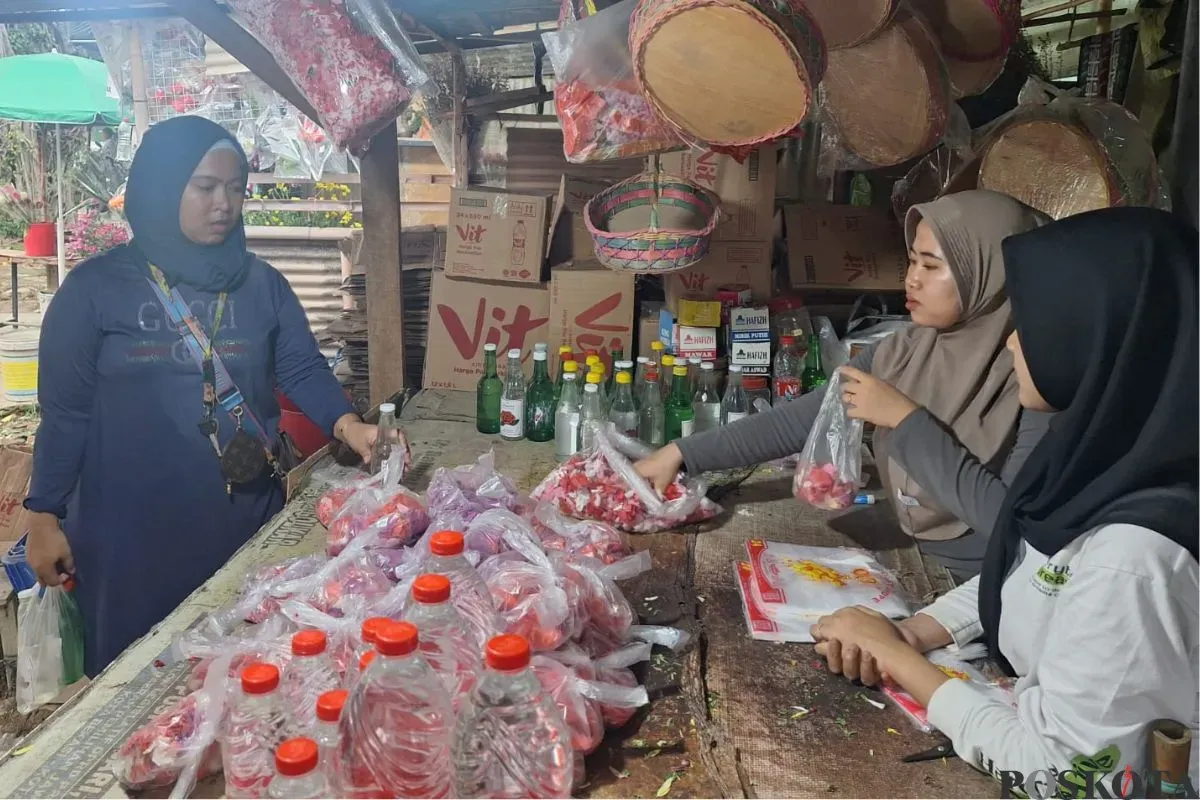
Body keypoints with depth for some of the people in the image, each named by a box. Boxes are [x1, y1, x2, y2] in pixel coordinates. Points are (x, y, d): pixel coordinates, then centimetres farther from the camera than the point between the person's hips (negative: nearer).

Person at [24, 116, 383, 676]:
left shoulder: (261, 284, 4)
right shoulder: (94, 289, -4)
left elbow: (304, 370, -1)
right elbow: (64, 412, -1)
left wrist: (347, 425, -20)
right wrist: (44, 517, -1)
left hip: (246, 516, 3)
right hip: (132, 529, -2)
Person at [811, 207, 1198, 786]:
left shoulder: (1134, 552, -34)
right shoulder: (1107, 456, -8)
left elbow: (1055, 764, -25)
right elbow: (1014, 578, 7)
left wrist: (897, 658, -15)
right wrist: (910, 634, -8)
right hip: (1027, 711, 6)